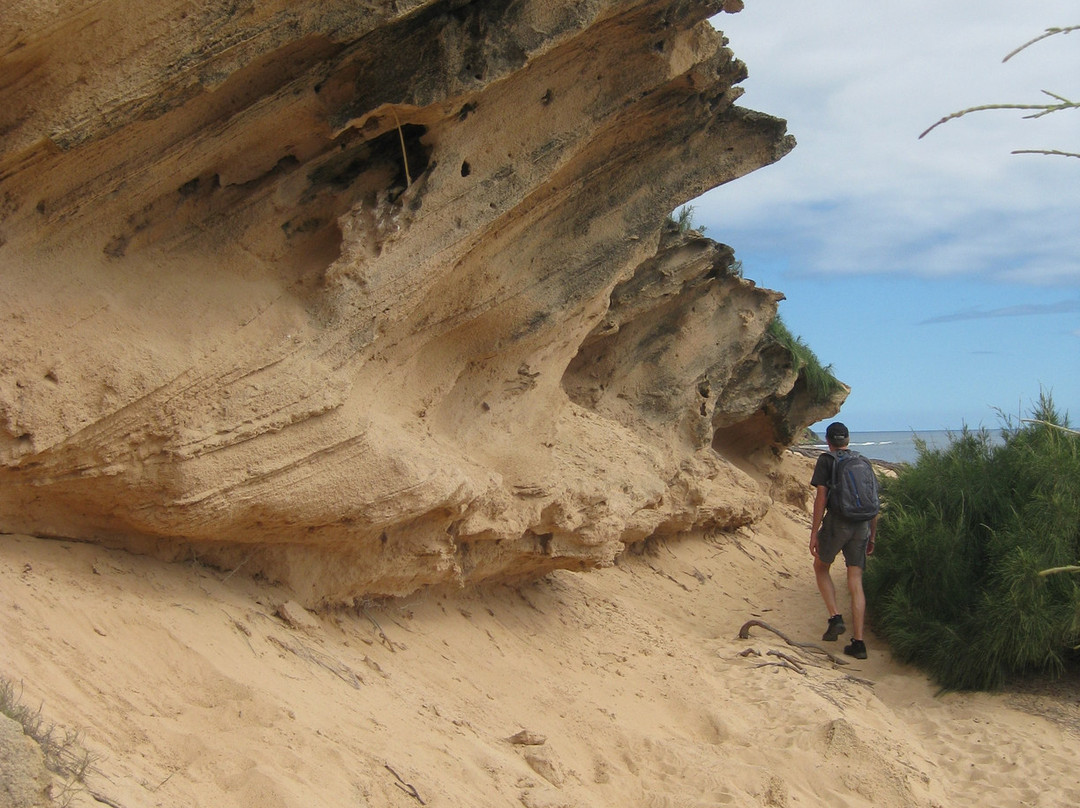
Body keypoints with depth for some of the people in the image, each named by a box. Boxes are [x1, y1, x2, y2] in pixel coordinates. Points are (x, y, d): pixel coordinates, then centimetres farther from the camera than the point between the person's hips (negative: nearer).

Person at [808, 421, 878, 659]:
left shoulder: (826, 460, 0)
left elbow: (821, 498, -8)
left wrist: (814, 533, -7)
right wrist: (872, 536, 21)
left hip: (837, 522, -4)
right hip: (861, 526, 4)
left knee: (821, 567, 20)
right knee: (855, 583, 5)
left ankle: (835, 618, 3)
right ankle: (858, 642, 3)